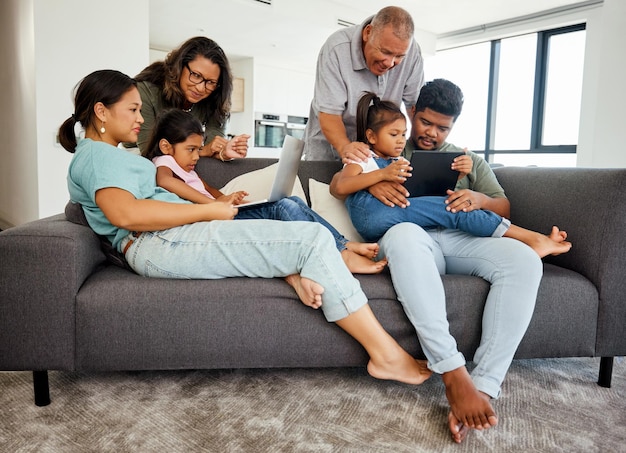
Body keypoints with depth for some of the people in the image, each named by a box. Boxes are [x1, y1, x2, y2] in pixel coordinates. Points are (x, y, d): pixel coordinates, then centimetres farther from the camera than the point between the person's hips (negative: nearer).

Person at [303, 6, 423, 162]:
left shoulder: (411, 51, -16)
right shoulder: (336, 49, -25)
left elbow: (416, 105, -7)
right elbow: (329, 113, -28)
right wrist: (345, 148, -45)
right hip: (330, 142, -2)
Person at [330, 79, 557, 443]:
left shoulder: (471, 161, 29)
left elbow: (505, 210, 21)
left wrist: (480, 199, -4)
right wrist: (371, 183, -11)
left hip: (462, 241, 3)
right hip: (416, 240, -2)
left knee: (524, 259, -29)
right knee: (403, 233, -41)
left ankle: (484, 385, -32)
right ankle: (454, 375, -41)